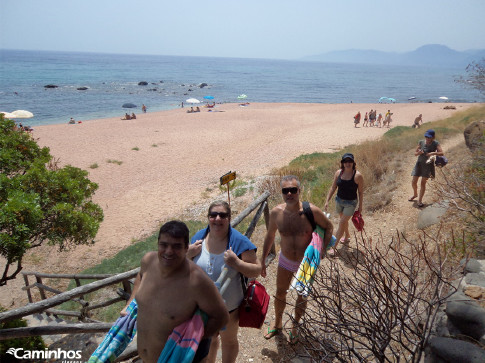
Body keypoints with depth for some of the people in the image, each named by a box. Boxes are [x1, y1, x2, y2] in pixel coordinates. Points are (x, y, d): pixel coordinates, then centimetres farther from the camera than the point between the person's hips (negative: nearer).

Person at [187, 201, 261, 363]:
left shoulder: (239, 242, -23)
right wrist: (188, 253, -19)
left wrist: (237, 263, -35)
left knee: (228, 341, 23)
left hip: (229, 306, -3)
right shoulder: (199, 237, -10)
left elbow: (257, 270, -18)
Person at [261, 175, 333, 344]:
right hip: (285, 260, 2)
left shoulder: (311, 211, -26)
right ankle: (277, 324, 47)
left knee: (302, 296, 18)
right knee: (280, 294, 19)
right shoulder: (276, 212, -18)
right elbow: (270, 236, 0)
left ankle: (295, 326, 45)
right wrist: (263, 261, 5)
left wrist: (323, 248, -20)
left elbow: (329, 227, -7)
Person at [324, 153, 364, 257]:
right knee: (344, 220, 23)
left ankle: (334, 247, 1)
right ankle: (347, 237, 49)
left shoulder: (358, 176, -18)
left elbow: (361, 192, -9)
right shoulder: (338, 173, -6)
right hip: (339, 201, 5)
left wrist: (360, 206, -4)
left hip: (351, 203, -5)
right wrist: (327, 201, -2)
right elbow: (333, 188, 2)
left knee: (342, 223, -6)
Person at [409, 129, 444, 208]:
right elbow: (415, 153, 4)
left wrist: (433, 153, -29)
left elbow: (441, 153, -16)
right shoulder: (421, 142, -2)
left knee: (423, 183, -6)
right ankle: (415, 194, 34)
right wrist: (418, 152, -18)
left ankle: (420, 200, 4)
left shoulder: (435, 144, -7)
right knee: (413, 182, 4)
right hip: (419, 163, 3)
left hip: (428, 165, -3)